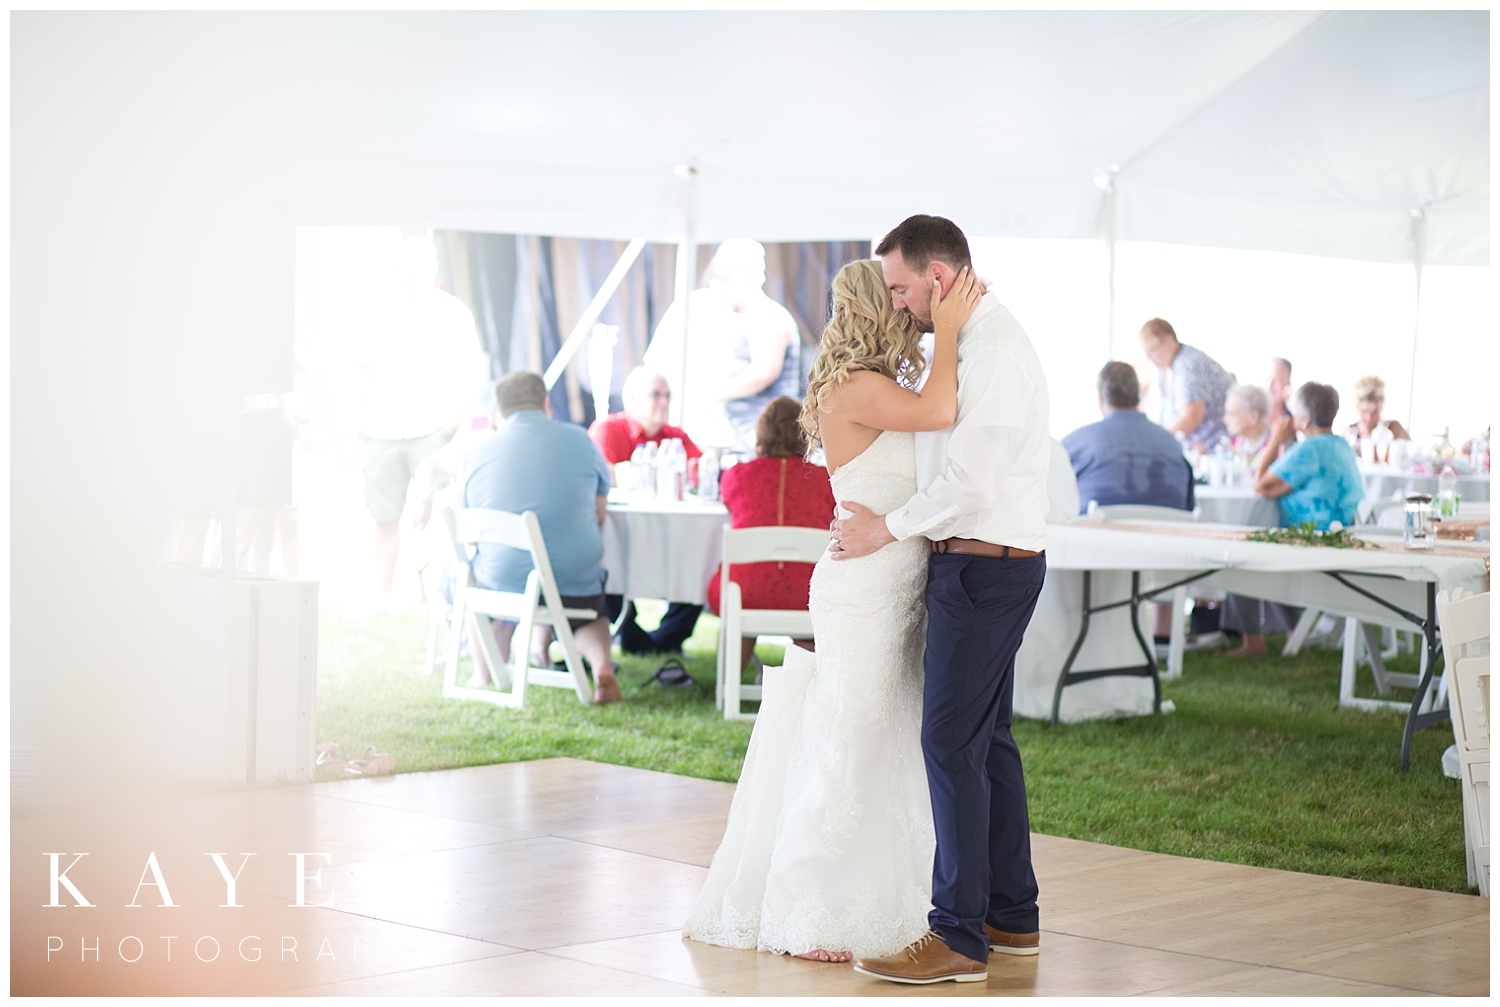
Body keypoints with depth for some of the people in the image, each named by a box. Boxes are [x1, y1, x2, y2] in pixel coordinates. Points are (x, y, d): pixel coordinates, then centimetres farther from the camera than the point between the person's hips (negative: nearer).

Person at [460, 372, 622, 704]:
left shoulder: (477, 456, 1)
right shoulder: (579, 441, 0)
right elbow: (598, 516, 11)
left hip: (503, 578, 0)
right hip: (575, 577, 0)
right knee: (590, 616, 33)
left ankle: (483, 674, 32)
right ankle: (602, 663, 2)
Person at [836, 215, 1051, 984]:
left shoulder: (993, 352, -17)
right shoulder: (975, 342, 15)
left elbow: (970, 482, -22)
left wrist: (888, 529, -13)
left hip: (984, 567, -11)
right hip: (985, 564, 11)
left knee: (952, 742, -10)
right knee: (987, 738, 15)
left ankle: (959, 936, -7)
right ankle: (1012, 915, 23)